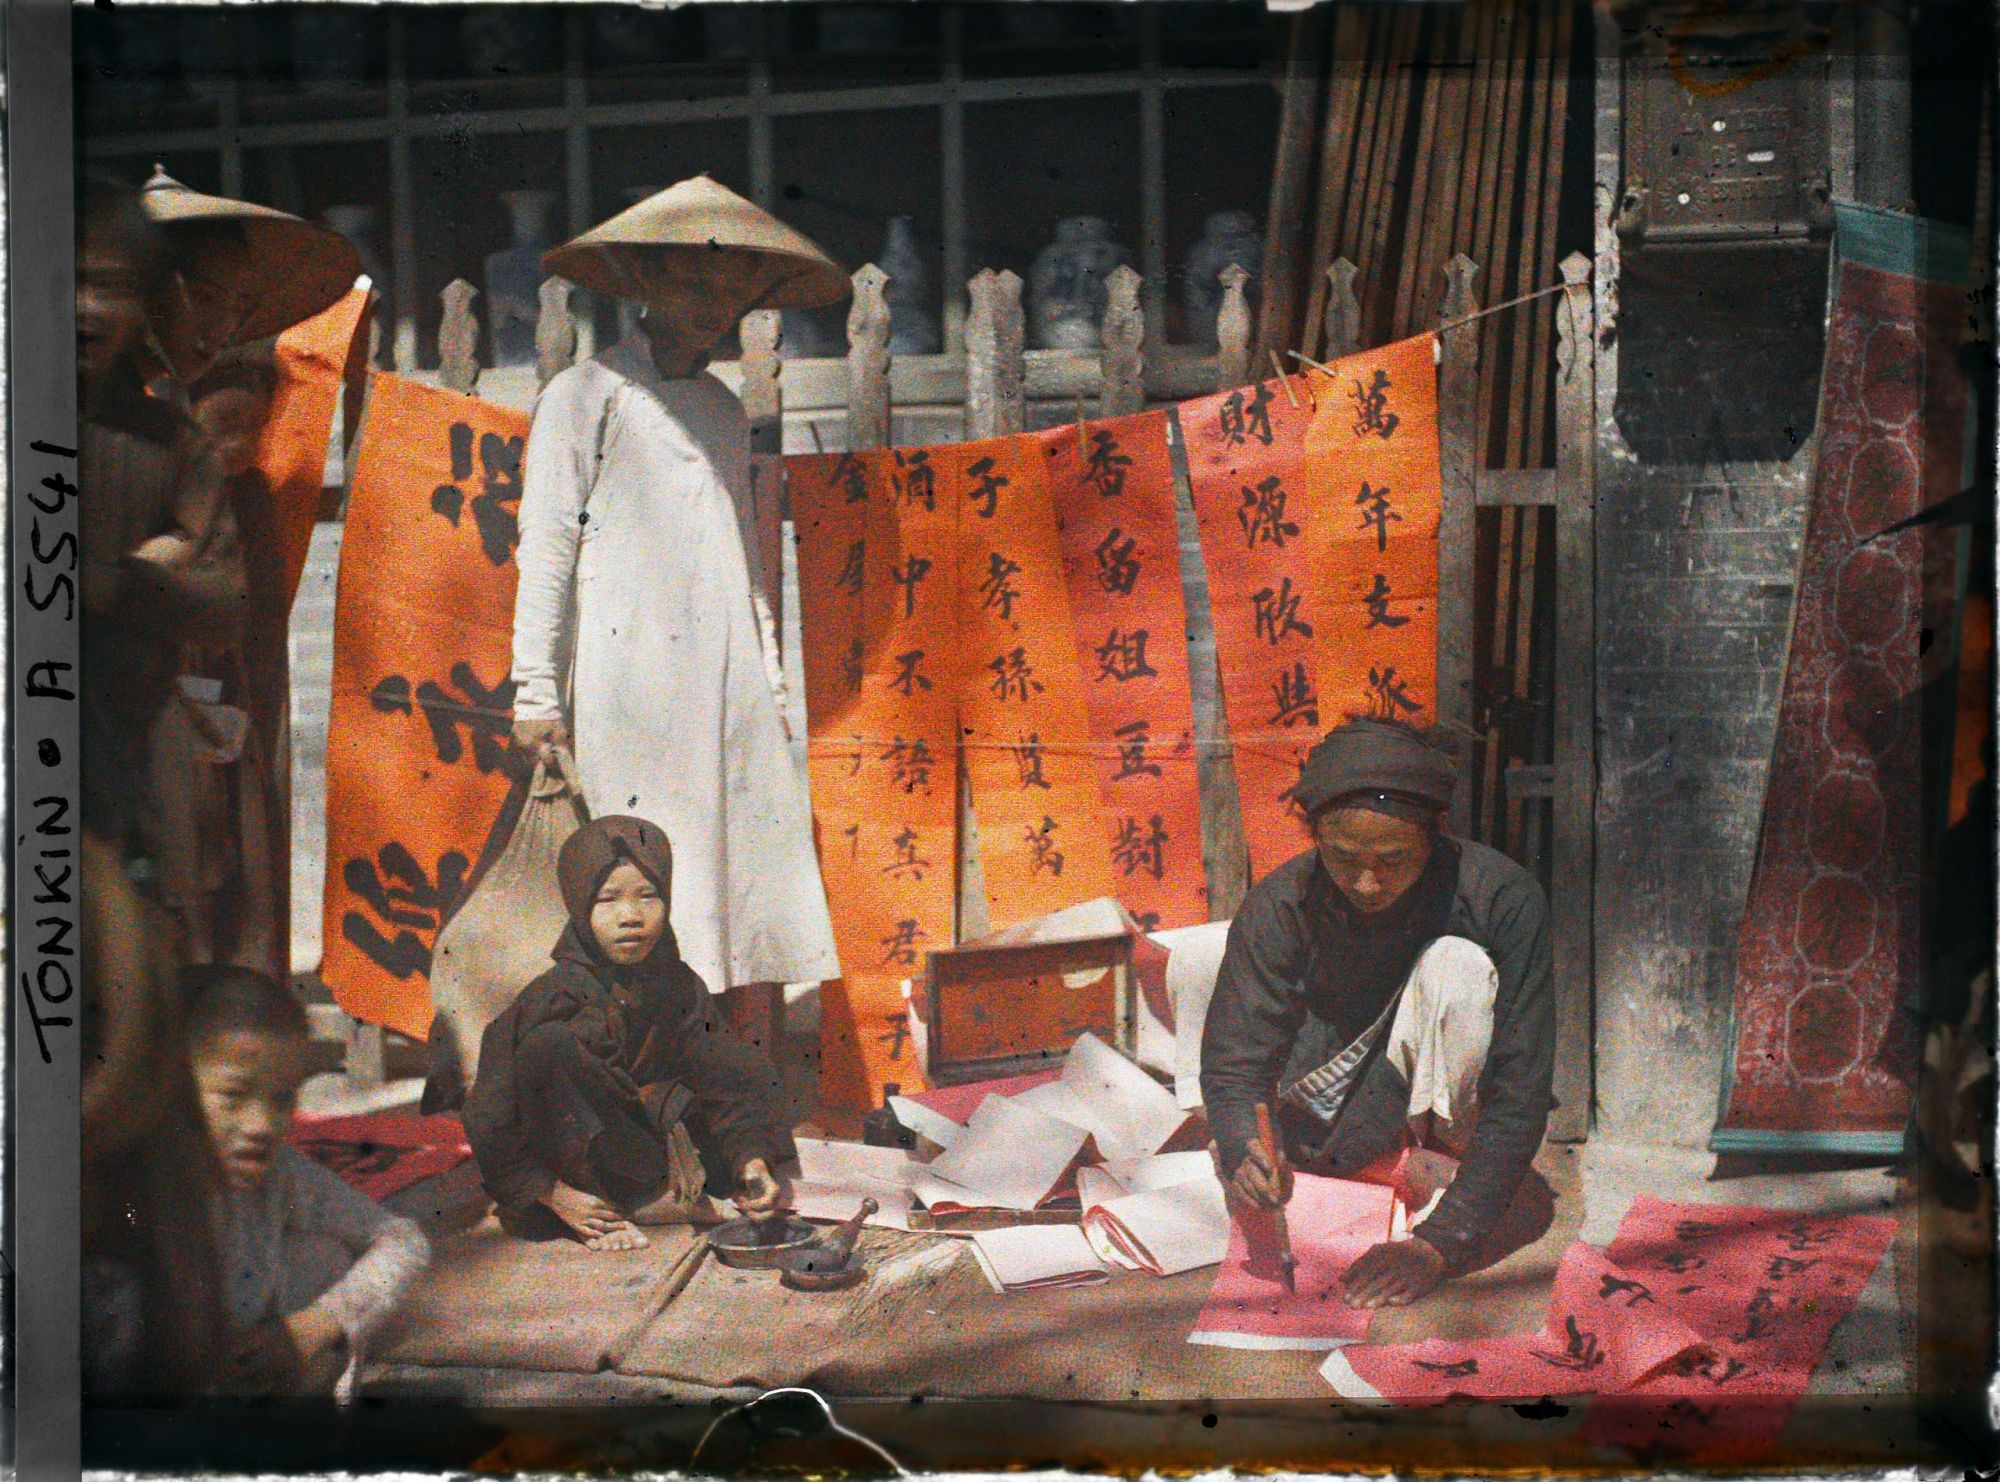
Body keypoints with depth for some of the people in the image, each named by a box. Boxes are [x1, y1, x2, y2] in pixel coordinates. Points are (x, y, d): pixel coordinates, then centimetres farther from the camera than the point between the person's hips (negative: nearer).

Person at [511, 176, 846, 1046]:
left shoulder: (724, 410, 22)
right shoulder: (588, 394, 3)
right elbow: (545, 546, -1)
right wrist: (537, 691, -6)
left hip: (731, 687, 6)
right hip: (631, 689, -6)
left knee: (758, 896, 1)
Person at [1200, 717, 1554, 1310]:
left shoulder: (1501, 899, -26)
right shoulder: (1278, 908, -20)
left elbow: (1520, 1091, -27)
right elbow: (1233, 1066, -18)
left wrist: (1441, 1242, -37)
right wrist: (1245, 1153, -42)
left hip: (1448, 1107, -3)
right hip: (1329, 1123, 3)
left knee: (1457, 966, -29)